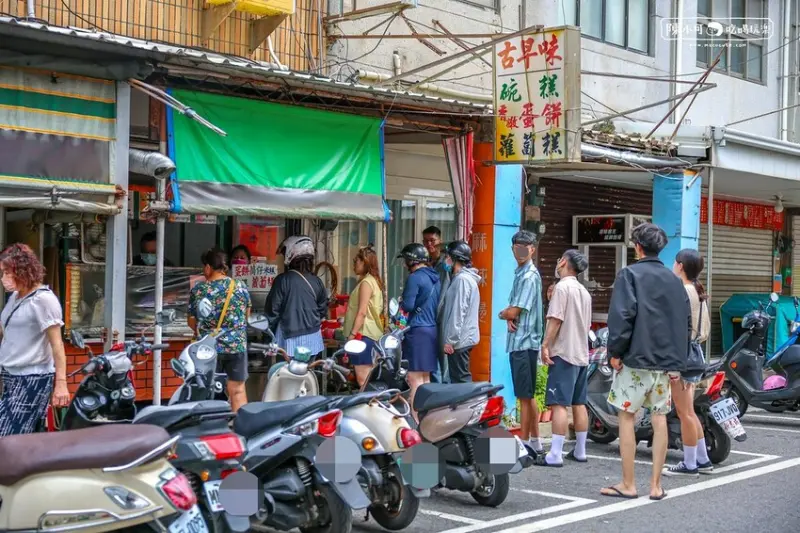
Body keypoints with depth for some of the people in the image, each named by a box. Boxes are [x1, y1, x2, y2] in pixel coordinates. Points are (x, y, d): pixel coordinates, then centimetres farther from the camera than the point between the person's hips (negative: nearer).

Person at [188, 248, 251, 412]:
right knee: (237, 389, 9)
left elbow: (192, 322, 3)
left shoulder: (197, 290, -5)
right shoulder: (240, 287, -2)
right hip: (237, 345, 1)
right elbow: (247, 315, 11)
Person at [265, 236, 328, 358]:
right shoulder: (316, 281, 0)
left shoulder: (282, 280, -13)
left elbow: (272, 309, -8)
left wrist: (269, 330, 7)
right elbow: (323, 310, 9)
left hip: (290, 339, -5)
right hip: (312, 339, 5)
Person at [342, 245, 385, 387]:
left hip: (363, 333, -10)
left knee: (362, 378, -13)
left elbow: (362, 312, -18)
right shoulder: (373, 280, 18)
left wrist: (353, 334, -19)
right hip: (371, 333, 10)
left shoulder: (366, 282, -11)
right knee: (368, 376, 11)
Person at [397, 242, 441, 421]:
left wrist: (401, 301, 3)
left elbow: (408, 306, -16)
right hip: (433, 330, 9)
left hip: (418, 331, -9)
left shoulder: (415, 278, -12)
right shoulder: (435, 278, 14)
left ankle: (416, 420, -9)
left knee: (415, 378, -7)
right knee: (426, 377, 13)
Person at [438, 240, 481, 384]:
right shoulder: (461, 278, 17)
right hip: (463, 339, 10)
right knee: (462, 379, 13)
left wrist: (450, 339, -20)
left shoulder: (462, 279, -15)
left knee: (460, 380, -9)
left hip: (459, 340, -10)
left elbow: (458, 312, -20)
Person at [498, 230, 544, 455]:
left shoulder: (529, 276, -14)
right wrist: (510, 318, -4)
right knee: (528, 395, 15)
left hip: (524, 342, -10)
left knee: (525, 396, -5)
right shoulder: (520, 274, 17)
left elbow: (513, 311, -18)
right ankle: (535, 440, 23)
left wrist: (503, 314, 3)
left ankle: (525, 443, -1)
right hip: (518, 341, 10)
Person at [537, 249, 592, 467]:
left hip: (564, 354, -9)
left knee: (559, 404, -11)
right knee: (579, 404, 12)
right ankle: (580, 451, 17)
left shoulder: (562, 287, -10)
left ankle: (555, 455, -15)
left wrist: (545, 345, -15)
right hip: (582, 354, 9)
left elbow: (555, 319, -17)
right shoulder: (584, 291, 17)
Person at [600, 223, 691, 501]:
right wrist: (678, 361, 15)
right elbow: (686, 321, 13)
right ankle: (656, 485, 12)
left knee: (626, 416, 2)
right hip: (666, 361, 5)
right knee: (659, 419, 8)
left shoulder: (629, 274, -5)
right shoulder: (673, 279, 12)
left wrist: (615, 351, -8)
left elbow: (621, 314, -15)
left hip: (636, 358, -5)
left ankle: (628, 484, 4)